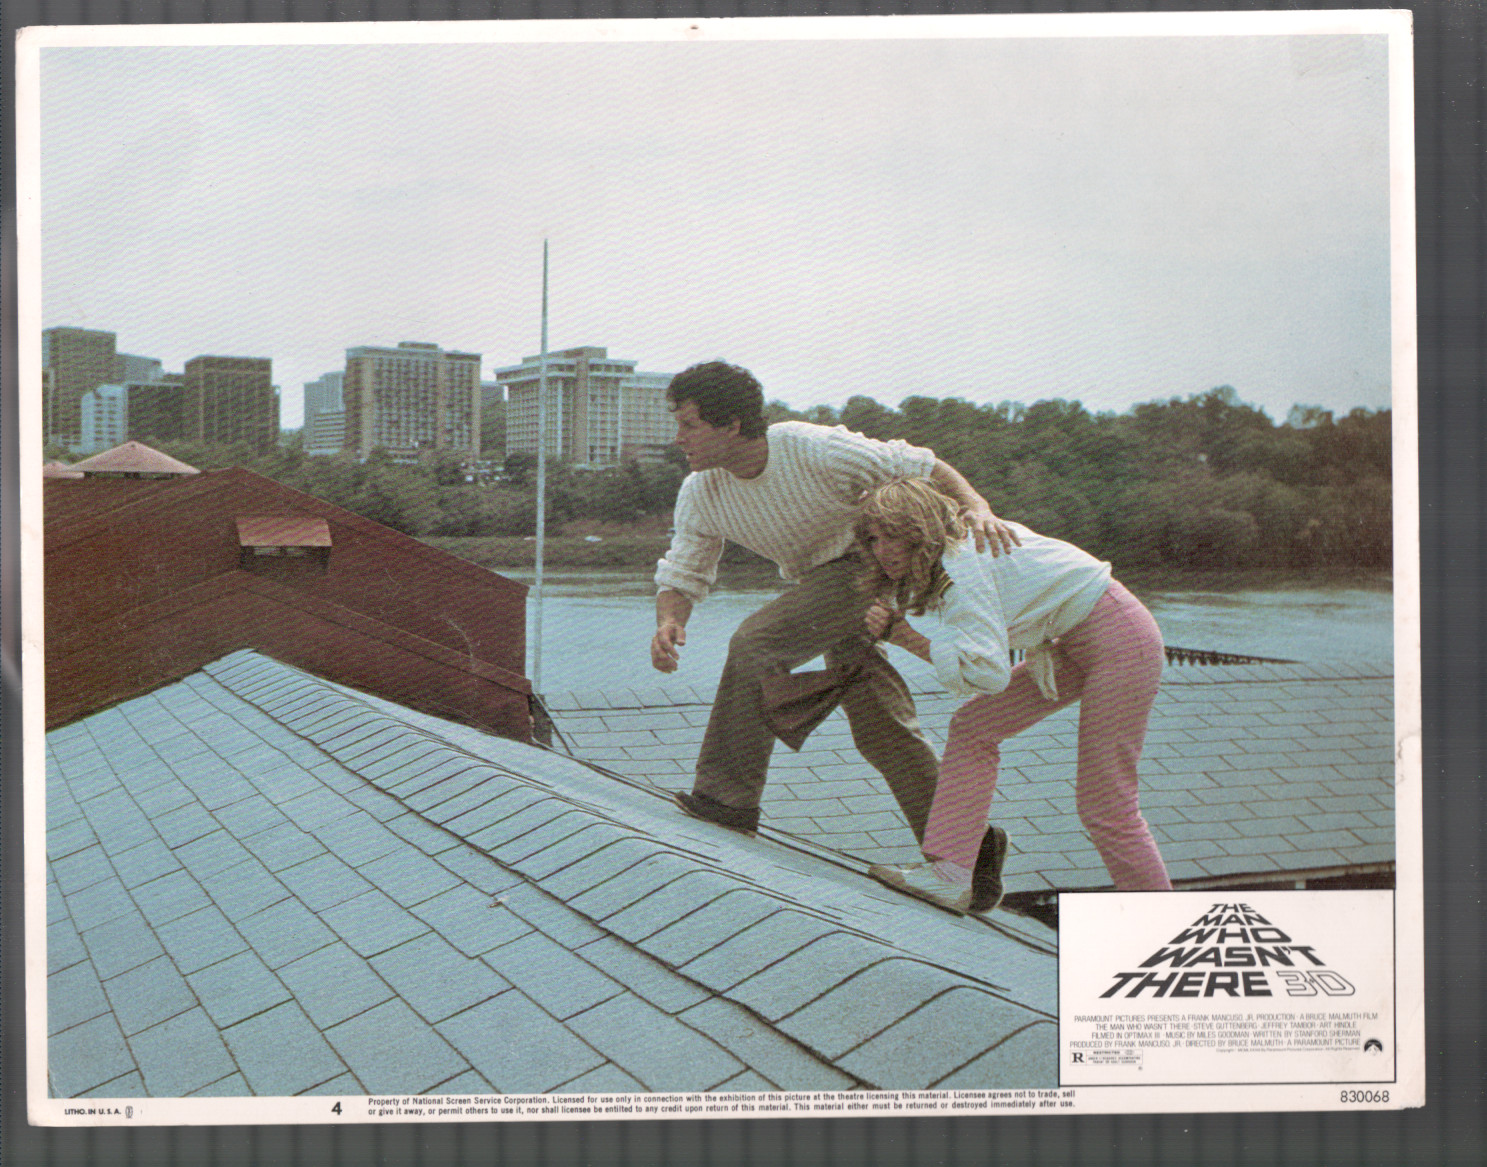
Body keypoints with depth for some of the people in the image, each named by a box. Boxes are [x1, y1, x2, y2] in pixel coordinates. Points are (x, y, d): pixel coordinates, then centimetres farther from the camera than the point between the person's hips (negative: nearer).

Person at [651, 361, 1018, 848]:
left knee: (755, 645, -23)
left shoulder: (815, 450, -29)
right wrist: (667, 625, -30)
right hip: (819, 579, 7)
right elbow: (679, 580, -7)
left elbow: (923, 469, -23)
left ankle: (726, 796, -12)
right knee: (879, 724, 8)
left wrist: (977, 509, -41)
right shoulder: (701, 492, -12)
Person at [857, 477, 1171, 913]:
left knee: (1103, 807, -5)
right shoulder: (948, 558, 3)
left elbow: (989, 672, -30)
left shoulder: (962, 566, -24)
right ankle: (950, 874, -1)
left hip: (1122, 640, -10)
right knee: (972, 727, 2)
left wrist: (909, 640, -20)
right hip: (1075, 643, 10)